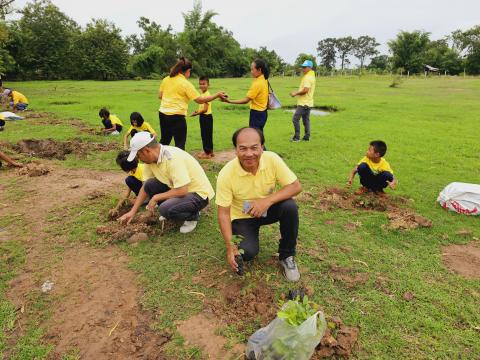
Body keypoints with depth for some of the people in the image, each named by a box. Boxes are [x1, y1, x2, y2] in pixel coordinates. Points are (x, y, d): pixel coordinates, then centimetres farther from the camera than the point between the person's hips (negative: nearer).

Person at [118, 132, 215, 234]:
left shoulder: (172, 158, -29)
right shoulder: (151, 159, -2)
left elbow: (181, 191, -31)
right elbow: (145, 187, 8)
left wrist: (156, 198, -18)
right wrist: (132, 212, 7)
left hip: (199, 193, -8)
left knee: (165, 209, -29)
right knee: (149, 185, -7)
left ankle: (193, 216, 1)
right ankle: (169, 212, 13)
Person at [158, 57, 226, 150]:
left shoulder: (166, 79, 7)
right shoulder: (186, 84, -10)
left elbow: (160, 96, 14)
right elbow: (200, 100, -10)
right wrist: (217, 95, -4)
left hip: (163, 114, 7)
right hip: (177, 116, -7)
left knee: (164, 141, 21)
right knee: (180, 144, 3)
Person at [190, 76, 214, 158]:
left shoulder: (206, 95, -18)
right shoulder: (203, 94, 11)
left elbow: (205, 109, -22)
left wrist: (196, 113, -14)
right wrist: (196, 111, 5)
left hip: (206, 117, -10)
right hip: (204, 117, 10)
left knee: (205, 135, -3)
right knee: (207, 134, 16)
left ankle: (207, 153, 6)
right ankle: (210, 152, 26)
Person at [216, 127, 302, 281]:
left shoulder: (272, 159, -23)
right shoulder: (226, 174, -25)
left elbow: (296, 186, -20)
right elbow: (223, 213, -18)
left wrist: (268, 200, -34)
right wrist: (230, 246, -25)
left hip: (267, 210, 2)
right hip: (241, 217, -1)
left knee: (290, 206, -28)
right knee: (247, 253, -24)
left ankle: (286, 256, -5)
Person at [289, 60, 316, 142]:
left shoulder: (308, 77, -16)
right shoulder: (311, 76, 17)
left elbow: (305, 90, -25)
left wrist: (296, 93, -13)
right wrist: (296, 93, 13)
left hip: (304, 103, -10)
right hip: (308, 102, 10)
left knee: (295, 119, -7)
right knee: (306, 120, 12)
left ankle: (296, 137, -4)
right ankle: (307, 137, 15)